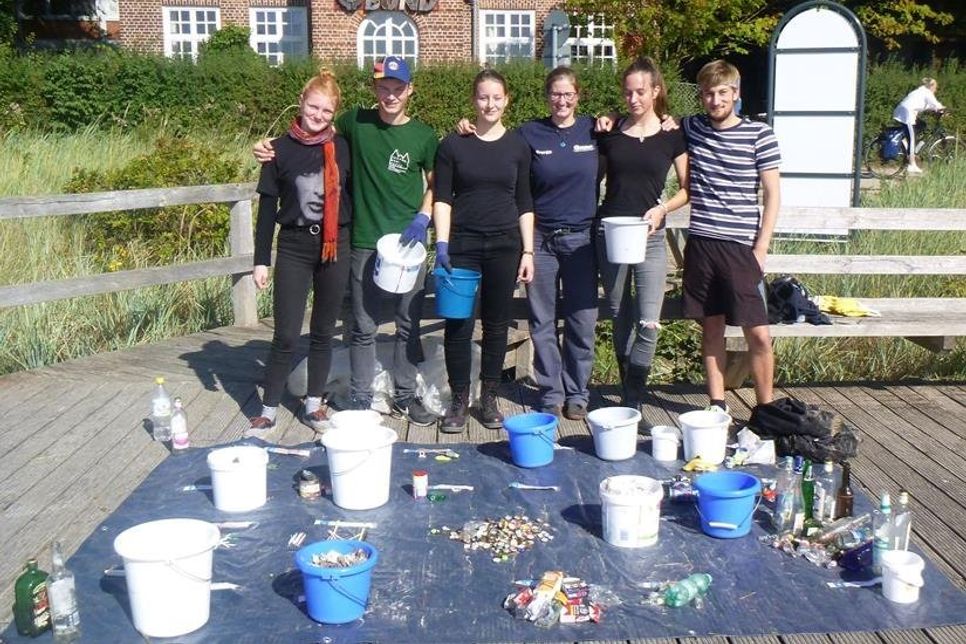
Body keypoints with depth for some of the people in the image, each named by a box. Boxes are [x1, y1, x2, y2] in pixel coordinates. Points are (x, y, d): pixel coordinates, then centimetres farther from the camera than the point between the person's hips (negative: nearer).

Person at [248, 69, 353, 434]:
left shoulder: (343, 147, 2)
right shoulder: (281, 149, -1)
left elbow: (353, 195, 9)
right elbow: (267, 208, 0)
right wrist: (261, 260, -2)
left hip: (335, 248, 2)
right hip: (294, 248, -1)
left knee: (323, 332, 11)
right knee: (286, 335, -2)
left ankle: (314, 404, 23)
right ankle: (269, 410, 10)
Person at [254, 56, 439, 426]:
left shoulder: (423, 136, 2)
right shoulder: (356, 122, 1)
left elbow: (434, 184, 11)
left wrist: (422, 219, -5)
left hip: (408, 244, 1)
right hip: (365, 243, -1)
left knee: (409, 325, 10)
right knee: (364, 328, 5)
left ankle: (405, 396, 25)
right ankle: (359, 399, 18)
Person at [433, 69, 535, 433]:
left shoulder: (517, 146, 7)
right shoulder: (453, 145, 2)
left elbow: (524, 205, 9)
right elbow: (442, 199, 0)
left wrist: (528, 252, 4)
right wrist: (441, 244, -11)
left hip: (504, 246, 2)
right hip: (462, 245, -1)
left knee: (497, 324, 7)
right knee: (458, 325, -1)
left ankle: (489, 399, 19)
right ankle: (459, 400, 12)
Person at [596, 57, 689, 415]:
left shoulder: (672, 135, 1)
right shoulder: (611, 132, 6)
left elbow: (687, 189, 2)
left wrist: (663, 208, -12)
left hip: (649, 237, -2)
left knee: (648, 323, -11)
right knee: (620, 318, 10)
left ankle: (632, 402, 0)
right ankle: (629, 394, 22)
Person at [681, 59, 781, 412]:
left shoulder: (759, 135, -3)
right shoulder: (690, 128, 7)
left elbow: (772, 195, -2)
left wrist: (760, 248, -8)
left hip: (740, 247, -3)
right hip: (700, 244, 3)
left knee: (758, 334, -2)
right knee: (711, 328, 9)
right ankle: (717, 405, 19)